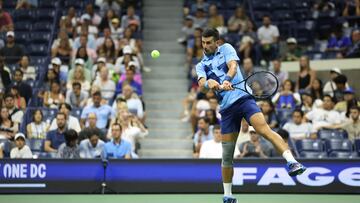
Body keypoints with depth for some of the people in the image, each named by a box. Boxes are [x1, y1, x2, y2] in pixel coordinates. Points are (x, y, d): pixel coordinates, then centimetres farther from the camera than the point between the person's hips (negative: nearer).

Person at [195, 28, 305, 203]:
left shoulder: (226, 49, 9)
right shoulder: (201, 65, 16)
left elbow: (233, 66, -10)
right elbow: (202, 85, -4)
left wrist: (226, 80, -31)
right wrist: (208, 83, -28)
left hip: (243, 97, -3)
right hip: (226, 108, 3)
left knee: (264, 129, -27)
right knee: (227, 154, 4)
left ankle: (292, 162, -40)